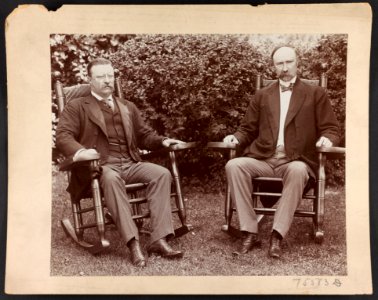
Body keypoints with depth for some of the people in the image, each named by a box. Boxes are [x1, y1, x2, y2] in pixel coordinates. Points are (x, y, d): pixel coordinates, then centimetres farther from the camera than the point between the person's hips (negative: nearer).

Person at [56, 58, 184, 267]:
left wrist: (162, 141, 4)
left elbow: (144, 135, 27)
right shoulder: (76, 107, 12)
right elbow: (63, 136, -1)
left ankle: (159, 240, -26)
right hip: (101, 166, -4)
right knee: (111, 178, -38)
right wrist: (80, 151, -24)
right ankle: (133, 243, -39)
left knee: (162, 174, -24)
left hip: (130, 164, 4)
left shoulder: (128, 107, 27)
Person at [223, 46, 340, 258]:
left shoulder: (316, 94, 14)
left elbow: (331, 128, 9)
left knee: (297, 171, -38)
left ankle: (277, 235, -31)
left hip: (296, 162, -2)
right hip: (263, 159, 3)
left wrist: (327, 139, -14)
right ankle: (250, 232, -24)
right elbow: (248, 129, 20)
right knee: (234, 165, -28)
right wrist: (236, 137, -2)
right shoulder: (262, 96, 21)